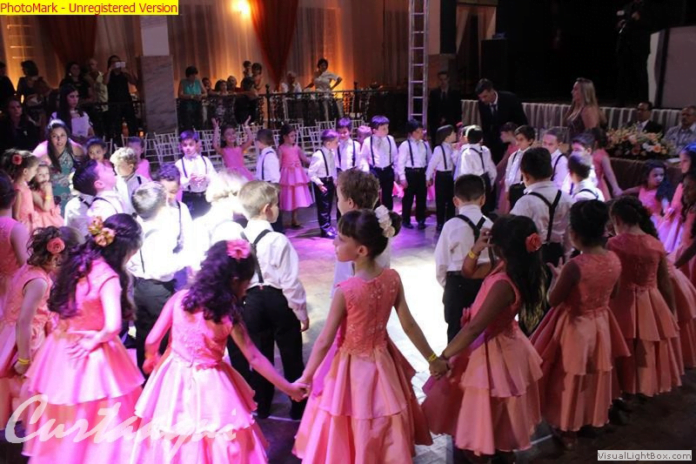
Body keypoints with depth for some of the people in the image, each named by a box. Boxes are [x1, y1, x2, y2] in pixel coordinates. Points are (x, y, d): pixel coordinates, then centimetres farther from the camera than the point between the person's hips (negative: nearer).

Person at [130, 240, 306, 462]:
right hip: (208, 386, -3)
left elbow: (152, 341, -6)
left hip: (174, 378, 4)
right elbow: (254, 358, -13)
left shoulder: (179, 298, -8)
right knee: (216, 443, 16)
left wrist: (151, 359, 17)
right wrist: (288, 387, -6)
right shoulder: (229, 316, -16)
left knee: (171, 441, 22)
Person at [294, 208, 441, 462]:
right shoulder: (393, 279, -13)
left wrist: (306, 377, -6)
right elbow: (409, 325, -5)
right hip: (382, 363, 5)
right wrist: (432, 359, 7)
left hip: (352, 368, -5)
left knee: (350, 436, 18)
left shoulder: (345, 290, -26)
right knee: (384, 434, 26)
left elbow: (325, 341, -18)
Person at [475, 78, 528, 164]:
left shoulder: (510, 99, -24)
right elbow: (485, 126, -2)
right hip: (496, 140, 3)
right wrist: (486, 145, -8)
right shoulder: (482, 103, -13)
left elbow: (522, 121, -14)